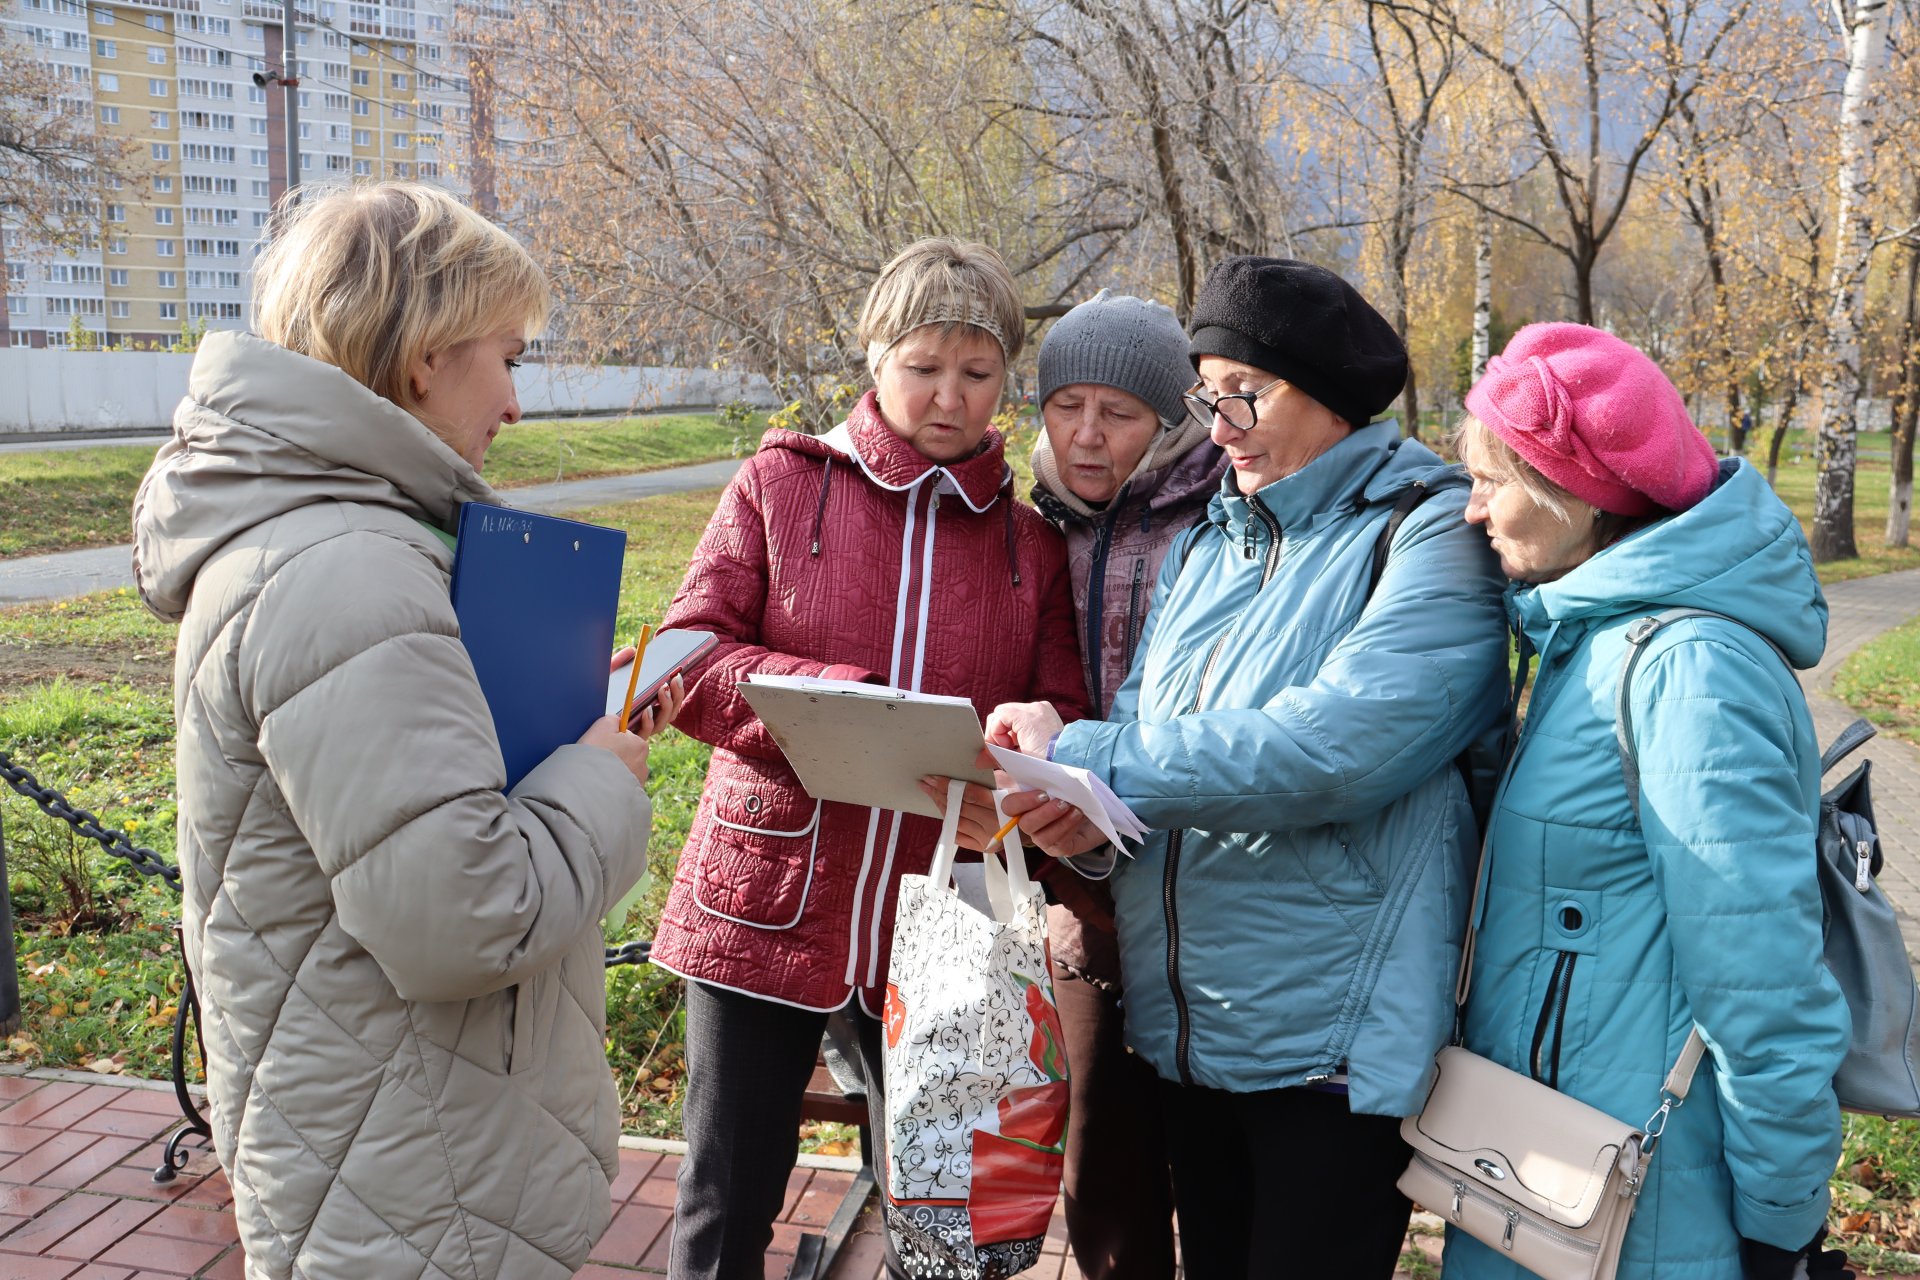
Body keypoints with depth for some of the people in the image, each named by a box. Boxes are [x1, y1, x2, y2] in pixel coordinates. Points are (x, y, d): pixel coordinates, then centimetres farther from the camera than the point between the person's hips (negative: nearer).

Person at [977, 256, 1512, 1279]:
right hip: (1181, 1024, 6)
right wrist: (1073, 797, -17)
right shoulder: (1202, 549, 10)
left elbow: (1334, 744, -25)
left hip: (1330, 1040, -6)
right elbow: (1137, 722, 7)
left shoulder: (1430, 537, -12)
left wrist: (1087, 762, -25)